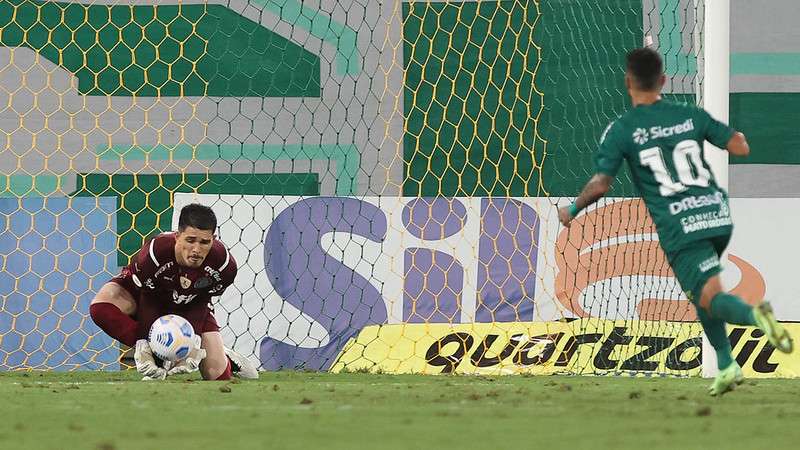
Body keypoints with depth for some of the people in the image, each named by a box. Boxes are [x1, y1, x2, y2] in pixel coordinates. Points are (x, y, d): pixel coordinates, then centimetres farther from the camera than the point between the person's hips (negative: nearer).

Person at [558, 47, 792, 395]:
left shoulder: (621, 130, -2)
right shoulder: (691, 115, 8)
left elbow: (601, 184, -7)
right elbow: (741, 147, 8)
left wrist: (572, 210, 11)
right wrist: (737, 136, 32)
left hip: (679, 226, -5)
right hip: (717, 214, 5)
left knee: (710, 297, -6)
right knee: (699, 287, 25)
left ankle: (754, 314, -39)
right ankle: (725, 365, 15)